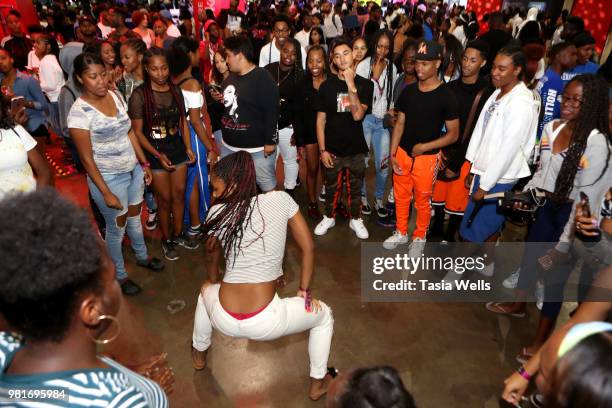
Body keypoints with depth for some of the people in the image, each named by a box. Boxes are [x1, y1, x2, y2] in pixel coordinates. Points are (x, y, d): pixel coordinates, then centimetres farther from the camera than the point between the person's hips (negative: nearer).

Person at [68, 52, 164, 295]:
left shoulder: (115, 96, -3)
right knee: (117, 227, 11)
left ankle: (142, 256, 48)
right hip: (109, 177, -6)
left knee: (134, 217, 24)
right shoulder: (79, 111, -20)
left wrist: (144, 163, 7)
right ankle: (119, 276, 33)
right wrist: (106, 193, -16)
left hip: (133, 169, 6)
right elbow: (86, 158, -17)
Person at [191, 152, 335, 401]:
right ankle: (317, 384, 39)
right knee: (323, 315, 26)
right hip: (265, 324, -2)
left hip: (224, 320, 3)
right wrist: (304, 292, 14)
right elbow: (309, 248, 1)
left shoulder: (218, 212, -1)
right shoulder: (281, 200, -4)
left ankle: (199, 354, 59)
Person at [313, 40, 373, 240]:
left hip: (356, 149, 0)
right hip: (333, 149, 0)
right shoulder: (327, 85, -4)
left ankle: (355, 219, 36)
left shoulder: (365, 84, -5)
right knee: (331, 188, 16)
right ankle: (329, 217, 38)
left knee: (355, 188, 16)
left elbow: (358, 115, -18)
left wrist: (351, 85, -24)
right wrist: (322, 150, -8)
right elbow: (320, 120, -3)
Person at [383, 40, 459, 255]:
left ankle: (419, 237, 31)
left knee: (422, 201, 10)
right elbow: (400, 124, 6)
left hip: (427, 158, -4)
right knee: (401, 196, 15)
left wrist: (424, 147, -16)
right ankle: (401, 232, 36)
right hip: (402, 154, 4)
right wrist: (392, 154, 0)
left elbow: (453, 134, -8)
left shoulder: (446, 96, -11)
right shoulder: (408, 90, 2)